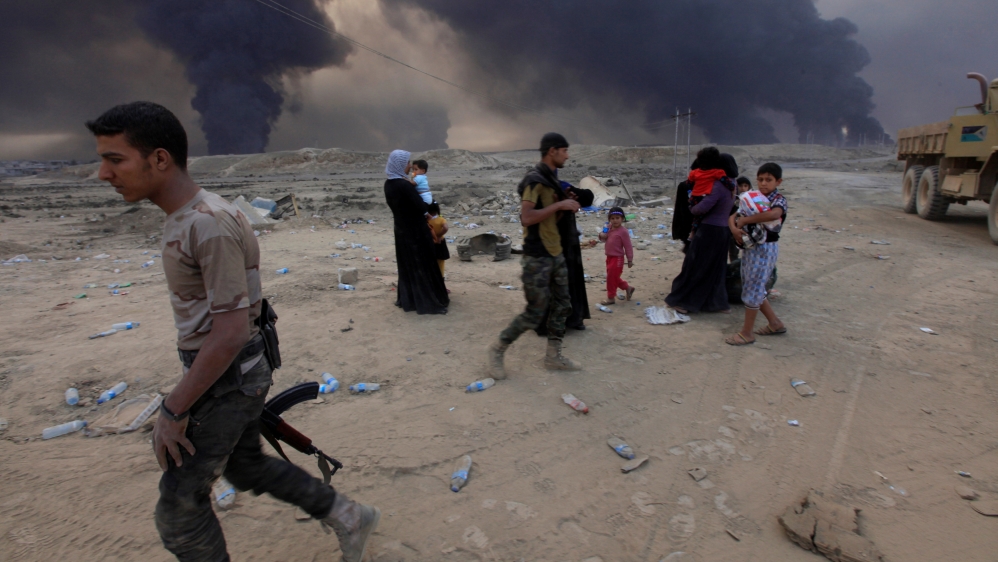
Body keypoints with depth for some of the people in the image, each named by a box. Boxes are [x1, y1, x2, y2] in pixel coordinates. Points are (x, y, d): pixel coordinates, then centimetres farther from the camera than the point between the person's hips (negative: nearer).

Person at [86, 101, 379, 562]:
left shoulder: (210, 225, -25)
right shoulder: (183, 218, 6)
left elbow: (230, 332, -27)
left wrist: (173, 410, -20)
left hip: (228, 377, -10)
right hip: (215, 367, 10)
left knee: (179, 505, 5)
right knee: (246, 466, 23)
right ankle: (346, 516, 36)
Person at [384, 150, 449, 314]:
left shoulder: (388, 184, 3)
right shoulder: (404, 185, -23)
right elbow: (421, 206, -21)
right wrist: (429, 202, 1)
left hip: (401, 229, 8)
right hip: (415, 230, -8)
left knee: (406, 265, 18)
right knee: (423, 265, 2)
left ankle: (406, 299, 27)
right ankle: (429, 301, 10)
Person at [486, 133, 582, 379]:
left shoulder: (552, 178, 12)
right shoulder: (534, 180, -16)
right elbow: (526, 218, -26)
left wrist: (567, 206, 3)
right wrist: (559, 205, -23)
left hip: (556, 254, 9)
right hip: (537, 258, -9)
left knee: (562, 305, 12)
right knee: (534, 313, -3)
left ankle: (553, 356, 24)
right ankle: (498, 350, 13)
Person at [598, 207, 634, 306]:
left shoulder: (623, 232, -15)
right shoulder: (609, 229, 7)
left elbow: (628, 247, -13)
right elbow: (604, 238, 21)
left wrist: (630, 260, -11)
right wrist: (602, 235, -4)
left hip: (617, 258, -8)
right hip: (609, 257, 8)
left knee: (611, 278, -2)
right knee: (614, 278, 18)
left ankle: (611, 298, 11)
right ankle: (628, 288, 37)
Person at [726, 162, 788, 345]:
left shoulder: (779, 200, -11)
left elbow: (774, 214, -35)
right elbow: (733, 216, 5)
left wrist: (745, 220, -28)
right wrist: (734, 227, -18)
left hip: (765, 249, -8)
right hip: (750, 246, 8)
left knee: (752, 290, -2)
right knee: (755, 289, 16)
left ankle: (746, 333, 9)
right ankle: (775, 324, 32)